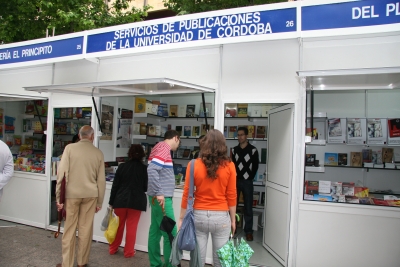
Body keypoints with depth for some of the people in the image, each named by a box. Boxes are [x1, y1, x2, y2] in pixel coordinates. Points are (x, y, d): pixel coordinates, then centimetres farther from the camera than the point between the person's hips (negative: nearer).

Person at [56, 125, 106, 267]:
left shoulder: (69, 148, -3)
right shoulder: (98, 153, 3)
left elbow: (62, 173, -7)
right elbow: (101, 180, 5)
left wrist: (59, 197, -1)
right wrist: (99, 202, 13)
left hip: (71, 194, -1)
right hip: (90, 195, 2)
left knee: (69, 230, 8)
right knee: (85, 229, 11)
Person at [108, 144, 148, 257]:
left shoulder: (122, 166, -1)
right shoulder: (144, 168, -6)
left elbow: (115, 185, 0)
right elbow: (146, 187, -2)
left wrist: (111, 202, 8)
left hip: (121, 200, 2)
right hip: (136, 201, -2)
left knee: (119, 225, 17)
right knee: (131, 227, 8)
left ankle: (113, 249, 29)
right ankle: (128, 252, 17)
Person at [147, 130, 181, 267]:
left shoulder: (161, 147, 15)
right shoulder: (164, 148, -14)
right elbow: (151, 169, -26)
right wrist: (159, 193, -24)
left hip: (158, 197, 10)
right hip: (162, 198, -10)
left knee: (155, 231, 14)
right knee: (170, 233, -3)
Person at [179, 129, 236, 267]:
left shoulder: (194, 165, -6)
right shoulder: (229, 166, -5)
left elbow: (187, 194, -3)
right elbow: (231, 196, -1)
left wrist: (181, 218, 7)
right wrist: (233, 219, 10)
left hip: (199, 215, 0)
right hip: (221, 217, 0)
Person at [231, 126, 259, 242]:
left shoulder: (253, 150, -2)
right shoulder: (234, 150, 9)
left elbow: (255, 166, 1)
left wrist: (250, 178, -2)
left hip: (247, 181, -3)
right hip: (235, 181, 3)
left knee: (248, 207, 3)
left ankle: (248, 231, 11)